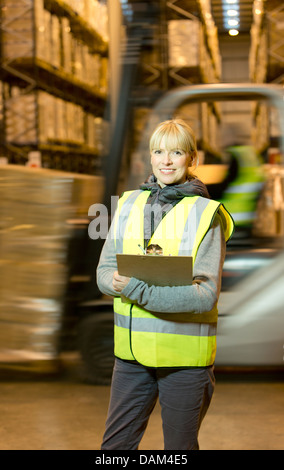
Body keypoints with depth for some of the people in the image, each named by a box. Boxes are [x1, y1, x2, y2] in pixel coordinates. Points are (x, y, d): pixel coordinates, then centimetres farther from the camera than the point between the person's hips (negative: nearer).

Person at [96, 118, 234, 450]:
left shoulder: (206, 214, -8)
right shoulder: (128, 204, 7)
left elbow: (205, 294, -15)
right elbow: (104, 272, 5)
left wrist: (136, 288, -23)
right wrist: (117, 282, -19)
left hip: (184, 353, -4)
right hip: (132, 349, 4)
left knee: (180, 448, 12)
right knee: (114, 445, 11)